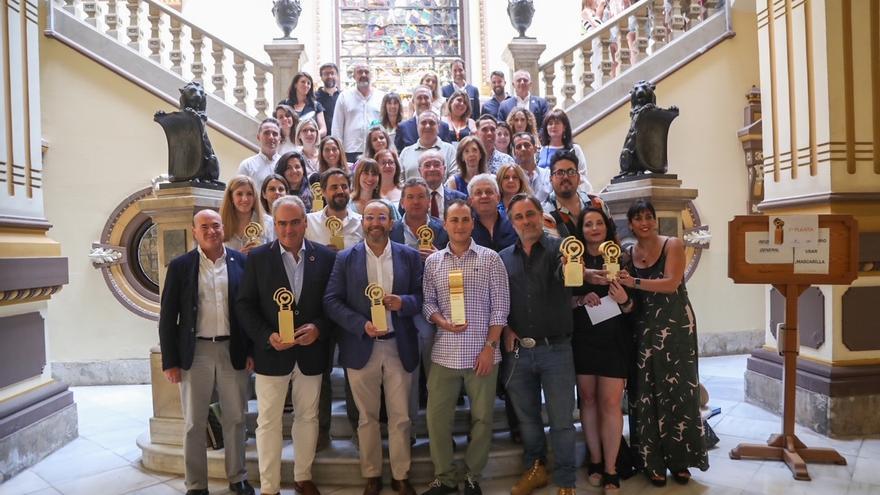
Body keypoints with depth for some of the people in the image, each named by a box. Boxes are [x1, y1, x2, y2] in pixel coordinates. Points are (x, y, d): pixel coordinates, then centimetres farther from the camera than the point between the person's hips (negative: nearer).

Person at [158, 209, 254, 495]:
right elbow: (168, 316, 0)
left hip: (233, 350, 1)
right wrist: (169, 361, -4)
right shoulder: (180, 266, -1)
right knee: (194, 423, 9)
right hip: (195, 352, -1)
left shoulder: (241, 262, 1)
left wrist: (252, 350, 0)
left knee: (235, 419, 12)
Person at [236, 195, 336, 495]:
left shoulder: (326, 257, 0)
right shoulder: (258, 257, -2)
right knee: (268, 421, 6)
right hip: (271, 352, -1)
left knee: (307, 417, 15)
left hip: (311, 352, 1)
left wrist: (318, 328, -16)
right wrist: (267, 336, -16)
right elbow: (245, 305, -3)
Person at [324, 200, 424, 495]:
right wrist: (361, 324, -17)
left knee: (401, 417, 8)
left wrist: (403, 302, -19)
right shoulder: (346, 259, 1)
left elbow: (422, 296, 2)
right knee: (367, 417, 12)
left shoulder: (410, 256, 2)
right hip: (361, 348, 0)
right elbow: (331, 301, -4)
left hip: (399, 348, 0)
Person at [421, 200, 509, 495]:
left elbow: (500, 305, -3)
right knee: (436, 417, 6)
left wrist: (490, 346, -8)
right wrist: (442, 322, -12)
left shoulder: (490, 259, -1)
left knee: (481, 418, 8)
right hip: (444, 353, 2)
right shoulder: (432, 262, 6)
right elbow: (428, 302, 8)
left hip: (482, 353, -2)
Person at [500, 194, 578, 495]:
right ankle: (535, 469, 36)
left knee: (561, 420, 5)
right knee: (526, 415, 17)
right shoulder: (503, 258, 6)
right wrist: (506, 330, -2)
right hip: (518, 350, 3)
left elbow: (565, 273, -25)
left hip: (556, 349, -3)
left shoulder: (558, 248, -3)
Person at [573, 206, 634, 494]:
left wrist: (623, 300, -20)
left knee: (610, 403, -3)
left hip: (614, 340, -1)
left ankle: (610, 469, 8)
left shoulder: (618, 259, 1)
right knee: (588, 399, 9)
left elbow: (631, 308, 2)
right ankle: (594, 460, 23)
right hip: (582, 339, 1)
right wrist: (581, 299, -16)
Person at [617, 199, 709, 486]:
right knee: (646, 393, 3)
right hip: (643, 329, 3)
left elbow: (671, 283, -17)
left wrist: (633, 282, -25)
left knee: (677, 390, 3)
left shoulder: (673, 245, -3)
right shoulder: (627, 254, 7)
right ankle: (653, 461, 14)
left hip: (675, 326, -2)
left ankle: (679, 459, 17)